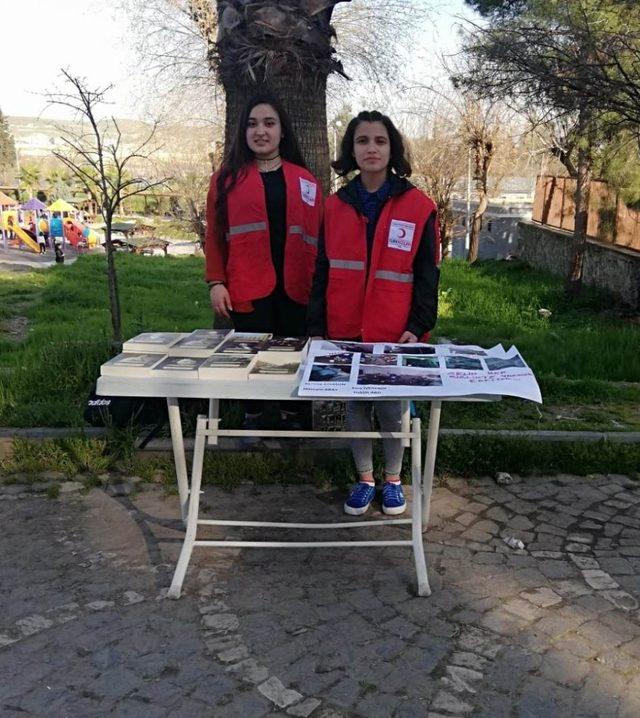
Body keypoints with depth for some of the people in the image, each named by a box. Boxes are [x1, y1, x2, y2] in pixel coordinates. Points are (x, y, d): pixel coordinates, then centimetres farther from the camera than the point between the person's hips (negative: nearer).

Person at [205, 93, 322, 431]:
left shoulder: (304, 180, 12)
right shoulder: (227, 178, 7)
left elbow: (316, 237, 9)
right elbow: (215, 235, 5)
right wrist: (216, 282, -4)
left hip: (294, 287, 2)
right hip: (247, 288, -1)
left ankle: (292, 419, 21)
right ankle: (252, 419, 19)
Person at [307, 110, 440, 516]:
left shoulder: (418, 207, -3)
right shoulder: (336, 207, 6)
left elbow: (427, 275, -2)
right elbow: (323, 273, 8)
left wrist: (418, 326, -10)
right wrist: (317, 327, 4)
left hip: (394, 334, -3)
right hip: (345, 331, 3)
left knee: (392, 410, 5)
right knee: (355, 408, 11)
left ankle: (393, 480, 27)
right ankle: (365, 480, 28)